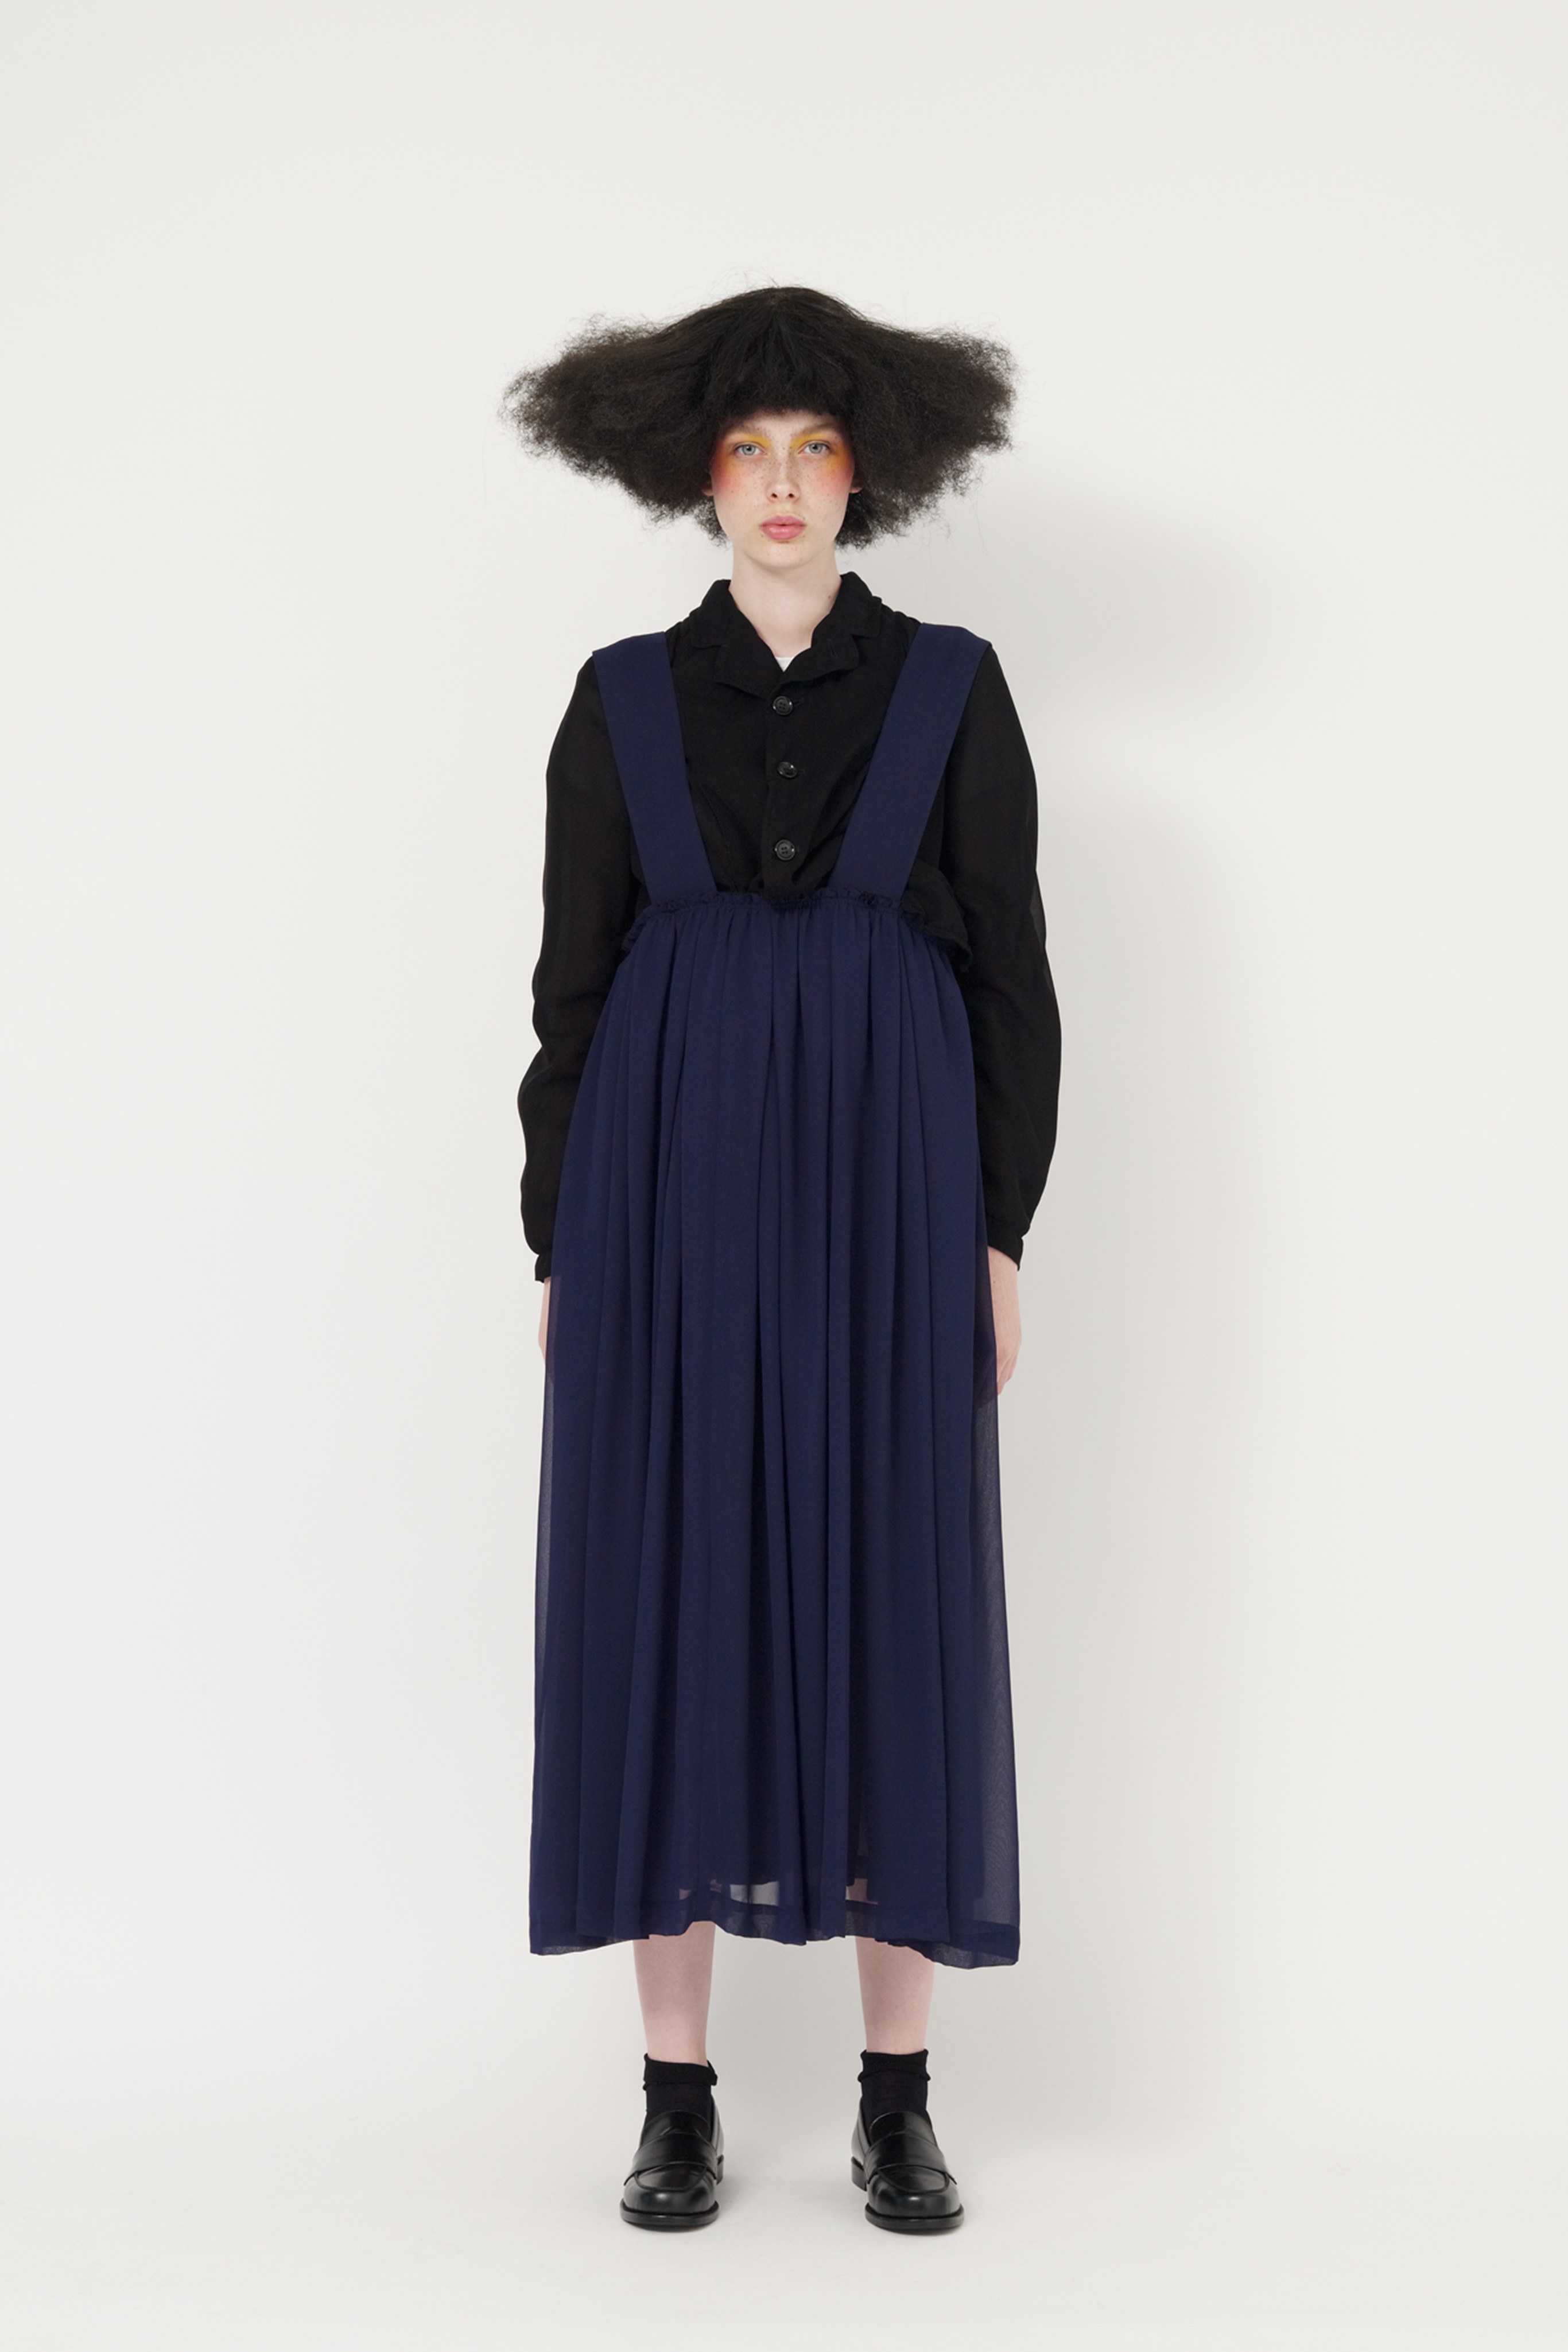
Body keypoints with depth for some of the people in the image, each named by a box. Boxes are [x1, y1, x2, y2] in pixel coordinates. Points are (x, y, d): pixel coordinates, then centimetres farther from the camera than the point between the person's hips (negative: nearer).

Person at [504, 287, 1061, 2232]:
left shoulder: (950, 690, 6)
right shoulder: (624, 699, 8)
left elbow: (1012, 975, 5)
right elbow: (573, 982, 8)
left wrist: (1001, 1232, -1)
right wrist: (560, 1246, 2)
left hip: (885, 1188, 0)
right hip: (670, 1193, 1)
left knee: (893, 1605, 1)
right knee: (669, 1600, 1)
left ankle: (897, 2101, 13)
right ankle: (678, 2100, 12)